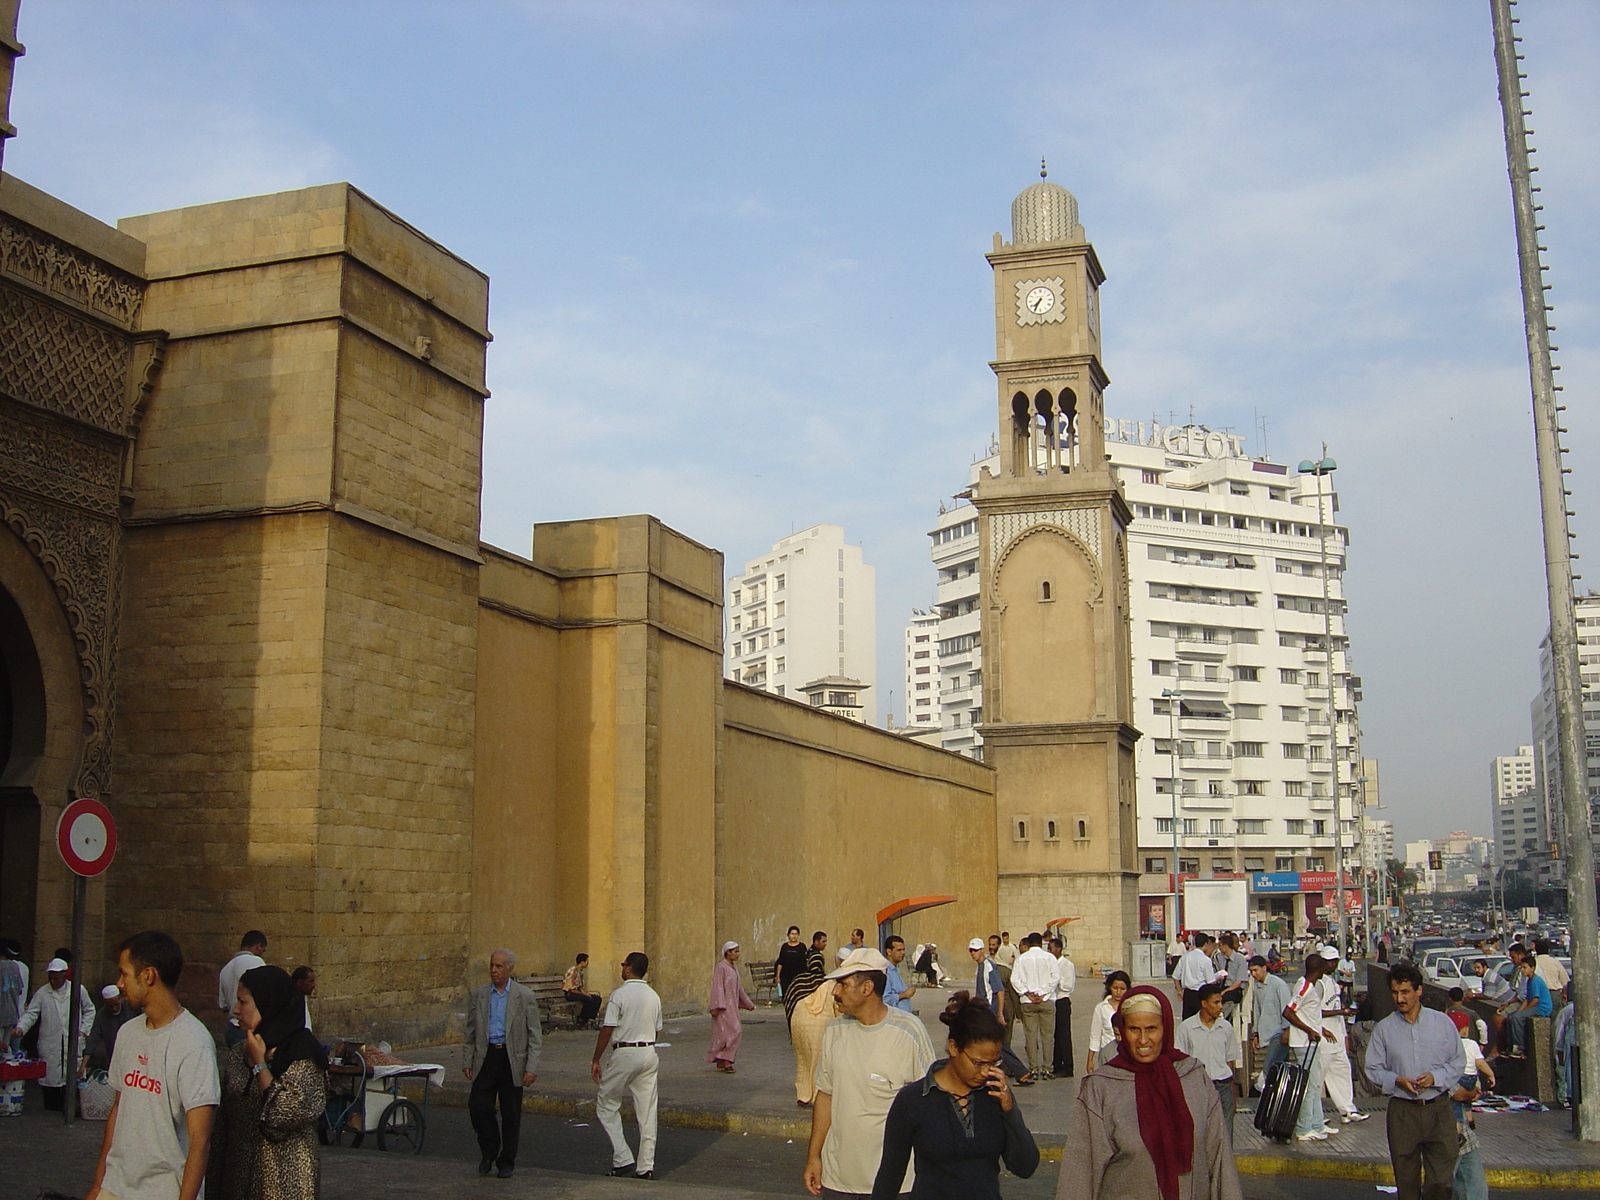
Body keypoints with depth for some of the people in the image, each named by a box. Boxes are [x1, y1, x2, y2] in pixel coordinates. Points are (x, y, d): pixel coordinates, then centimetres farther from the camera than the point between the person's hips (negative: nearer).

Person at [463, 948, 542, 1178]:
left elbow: (535, 1036, -2)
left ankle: (506, 1161, 20)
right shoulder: (478, 994, 6)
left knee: (511, 1114, 4)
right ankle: (489, 1151, 17)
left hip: (512, 1059, -2)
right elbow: (469, 1031, 11)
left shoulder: (525, 996, -2)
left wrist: (532, 1067, -9)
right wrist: (467, 1061, 5)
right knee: (478, 1106, -7)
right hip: (486, 1057, 2)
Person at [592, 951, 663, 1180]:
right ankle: (645, 1166, 8)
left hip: (624, 1054, -6)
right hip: (649, 1053, 6)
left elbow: (607, 1030, -12)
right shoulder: (654, 996, 9)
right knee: (647, 1111, 6)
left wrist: (596, 1060, -6)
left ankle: (622, 1159, 2)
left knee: (606, 1105, 8)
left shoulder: (618, 994, -10)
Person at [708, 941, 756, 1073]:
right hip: (723, 1006, -8)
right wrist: (717, 1006, -22)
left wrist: (748, 1004, 26)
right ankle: (726, 1062, -10)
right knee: (733, 1031, -13)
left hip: (732, 1005, 8)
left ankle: (721, 1063, 11)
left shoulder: (734, 967, 14)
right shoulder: (720, 967, -12)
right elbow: (717, 987, -16)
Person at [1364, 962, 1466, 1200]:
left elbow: (1459, 1062, 6)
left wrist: (1435, 1077, -12)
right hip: (1402, 1111, 0)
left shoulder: (1443, 1023, 3)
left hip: (1438, 1110, 0)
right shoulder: (1383, 1029, 2)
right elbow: (1373, 1070, 4)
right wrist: (1397, 1081, -14)